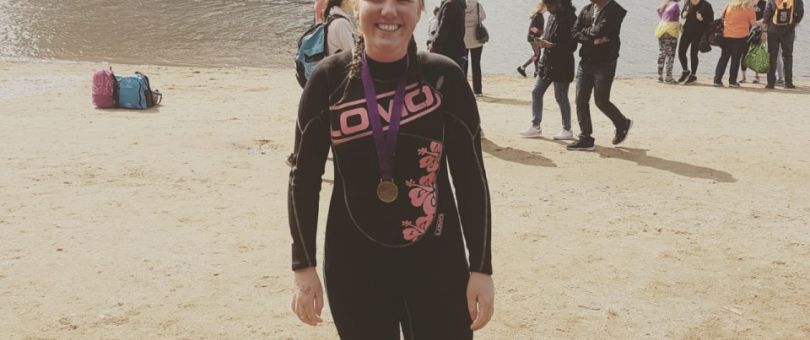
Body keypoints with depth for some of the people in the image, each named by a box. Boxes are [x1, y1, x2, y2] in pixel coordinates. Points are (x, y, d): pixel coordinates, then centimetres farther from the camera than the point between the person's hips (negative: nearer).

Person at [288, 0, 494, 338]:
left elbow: (471, 178, -2)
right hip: (353, 262, 1)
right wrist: (303, 265, -1)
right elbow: (304, 176, 0)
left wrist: (481, 268, -2)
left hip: (436, 261, 0)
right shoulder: (330, 79, -6)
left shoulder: (443, 77, -6)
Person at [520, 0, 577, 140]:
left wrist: (550, 45, -23)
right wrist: (543, 41, -2)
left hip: (561, 66, -8)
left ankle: (567, 130, 14)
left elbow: (572, 46, -19)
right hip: (547, 63, 9)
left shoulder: (570, 18, -16)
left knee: (561, 97, 0)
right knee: (536, 92, 9)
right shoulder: (553, 16, 9)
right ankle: (535, 127, 18)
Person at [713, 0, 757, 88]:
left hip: (726, 35, 3)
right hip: (740, 36, -3)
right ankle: (732, 81, 4)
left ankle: (717, 80, 3)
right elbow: (753, 23, -1)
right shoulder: (749, 8, -3)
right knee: (736, 59, 3)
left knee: (723, 58, 8)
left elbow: (723, 17, 11)